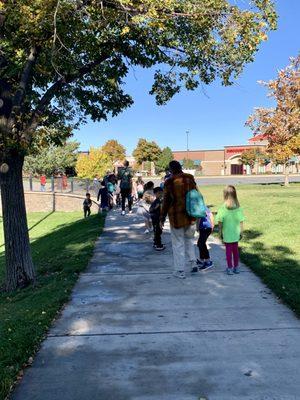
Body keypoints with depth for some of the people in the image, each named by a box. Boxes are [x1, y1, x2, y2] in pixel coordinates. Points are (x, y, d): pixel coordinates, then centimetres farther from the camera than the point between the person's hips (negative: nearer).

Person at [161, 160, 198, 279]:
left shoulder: (169, 182, -11)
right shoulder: (190, 179, -1)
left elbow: (166, 201, -8)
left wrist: (162, 218, 1)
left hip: (176, 217, -4)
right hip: (191, 216, 4)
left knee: (178, 243, 6)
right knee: (189, 239, 24)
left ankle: (180, 271, 12)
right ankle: (193, 262, 18)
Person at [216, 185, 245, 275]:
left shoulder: (222, 208, -16)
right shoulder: (238, 208, -9)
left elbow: (220, 222, -12)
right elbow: (241, 222, -4)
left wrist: (220, 232, 1)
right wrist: (241, 232, 8)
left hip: (227, 234, -3)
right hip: (236, 233, 3)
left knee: (228, 250, 9)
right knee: (235, 249, 16)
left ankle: (230, 268, 16)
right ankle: (236, 267, 27)